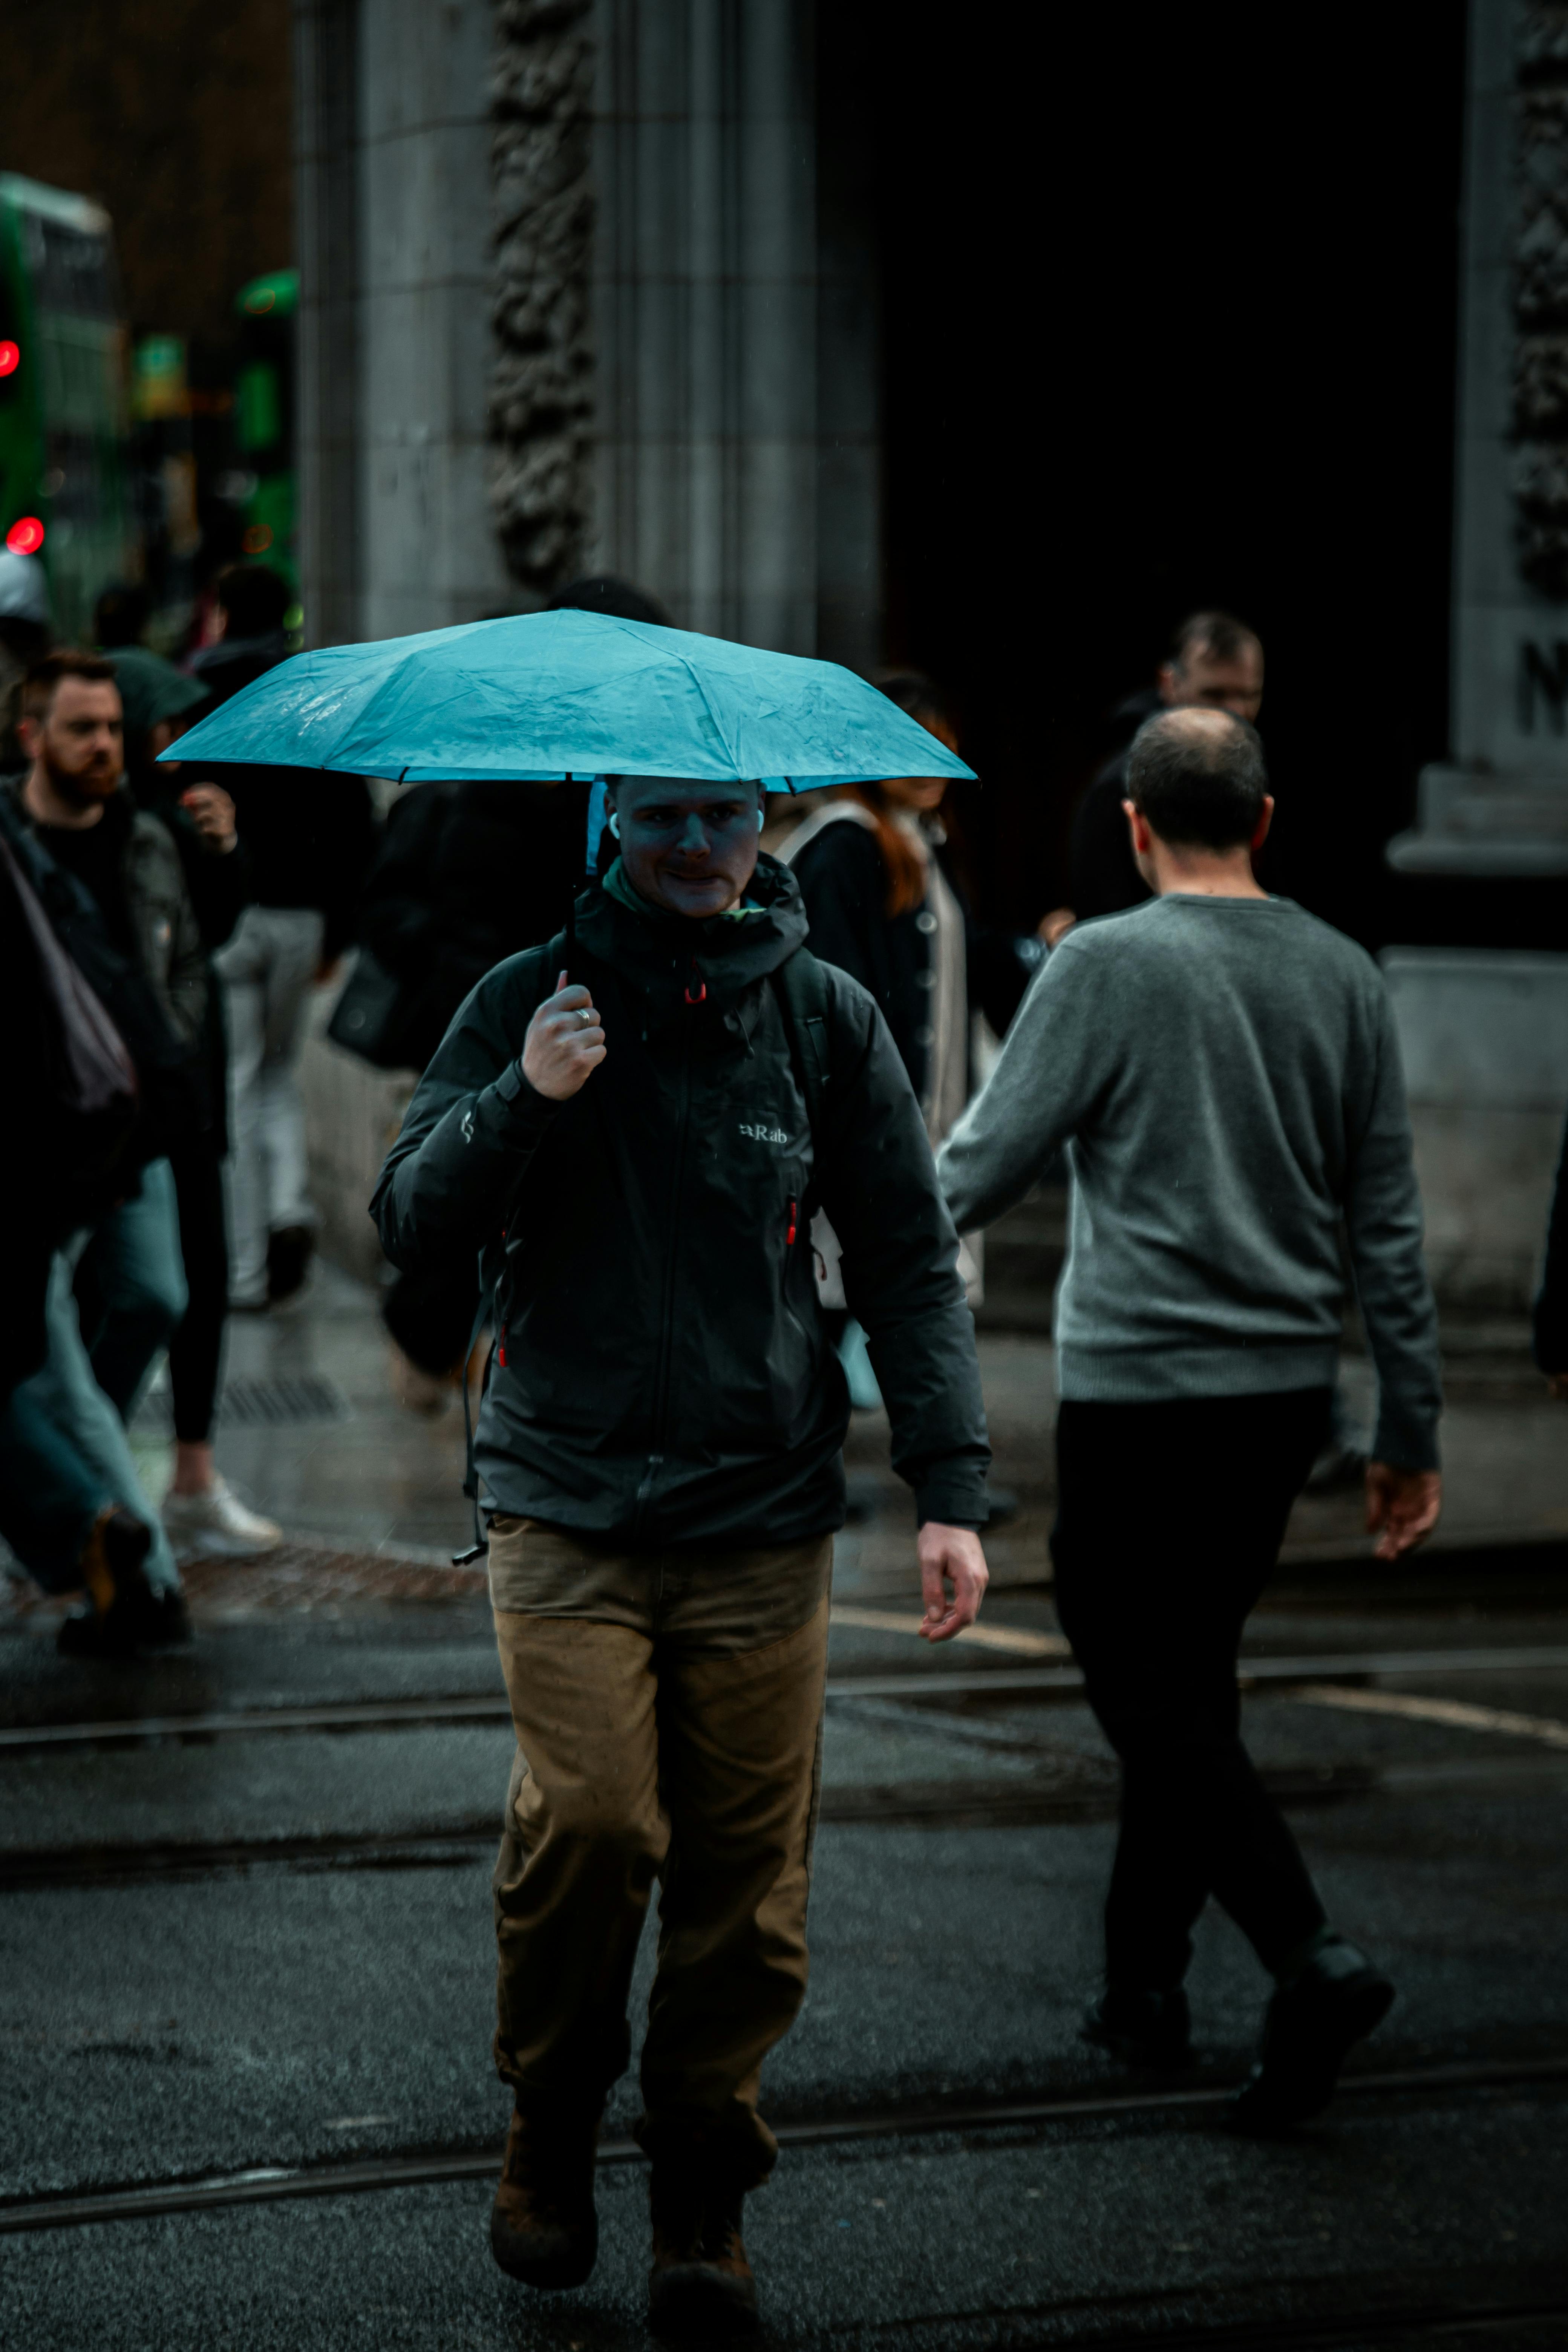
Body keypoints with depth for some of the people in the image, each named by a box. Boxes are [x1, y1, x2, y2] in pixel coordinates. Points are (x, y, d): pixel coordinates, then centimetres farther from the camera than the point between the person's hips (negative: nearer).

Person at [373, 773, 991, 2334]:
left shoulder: (824, 1020, 8)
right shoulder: (530, 1001, 4)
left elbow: (909, 1262, 9)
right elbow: (413, 1226, 1)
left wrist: (949, 1486, 0)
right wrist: (522, 1102, -17)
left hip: (761, 1516, 1)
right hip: (566, 1509, -1)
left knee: (746, 1874, -1)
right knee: (589, 1820, -15)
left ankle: (704, 2207, 13)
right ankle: (550, 2128, 9)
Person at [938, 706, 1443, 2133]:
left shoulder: (1108, 968, -9)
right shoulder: (1343, 978, 6)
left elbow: (984, 1171, -6)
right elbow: (1390, 1227, 8)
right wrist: (1411, 1436, 13)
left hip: (1140, 1389, -6)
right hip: (1286, 1391, 6)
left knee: (1160, 1706, -4)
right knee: (1193, 1685, 17)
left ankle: (1315, 1960, -20)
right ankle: (1144, 1986, 23)